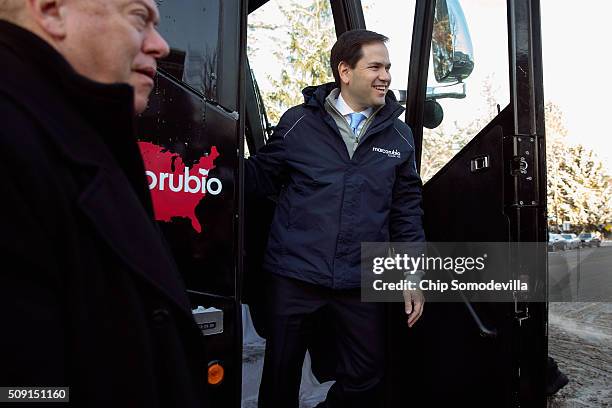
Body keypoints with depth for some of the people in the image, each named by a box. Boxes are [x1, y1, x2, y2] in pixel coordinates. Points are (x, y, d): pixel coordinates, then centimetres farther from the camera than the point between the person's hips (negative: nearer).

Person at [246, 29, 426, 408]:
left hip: (362, 282, 2)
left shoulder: (399, 135, 6)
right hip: (295, 276, -1)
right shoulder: (299, 122, -1)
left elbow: (407, 209, 8)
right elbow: (261, 176, 5)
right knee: (281, 375, 15)